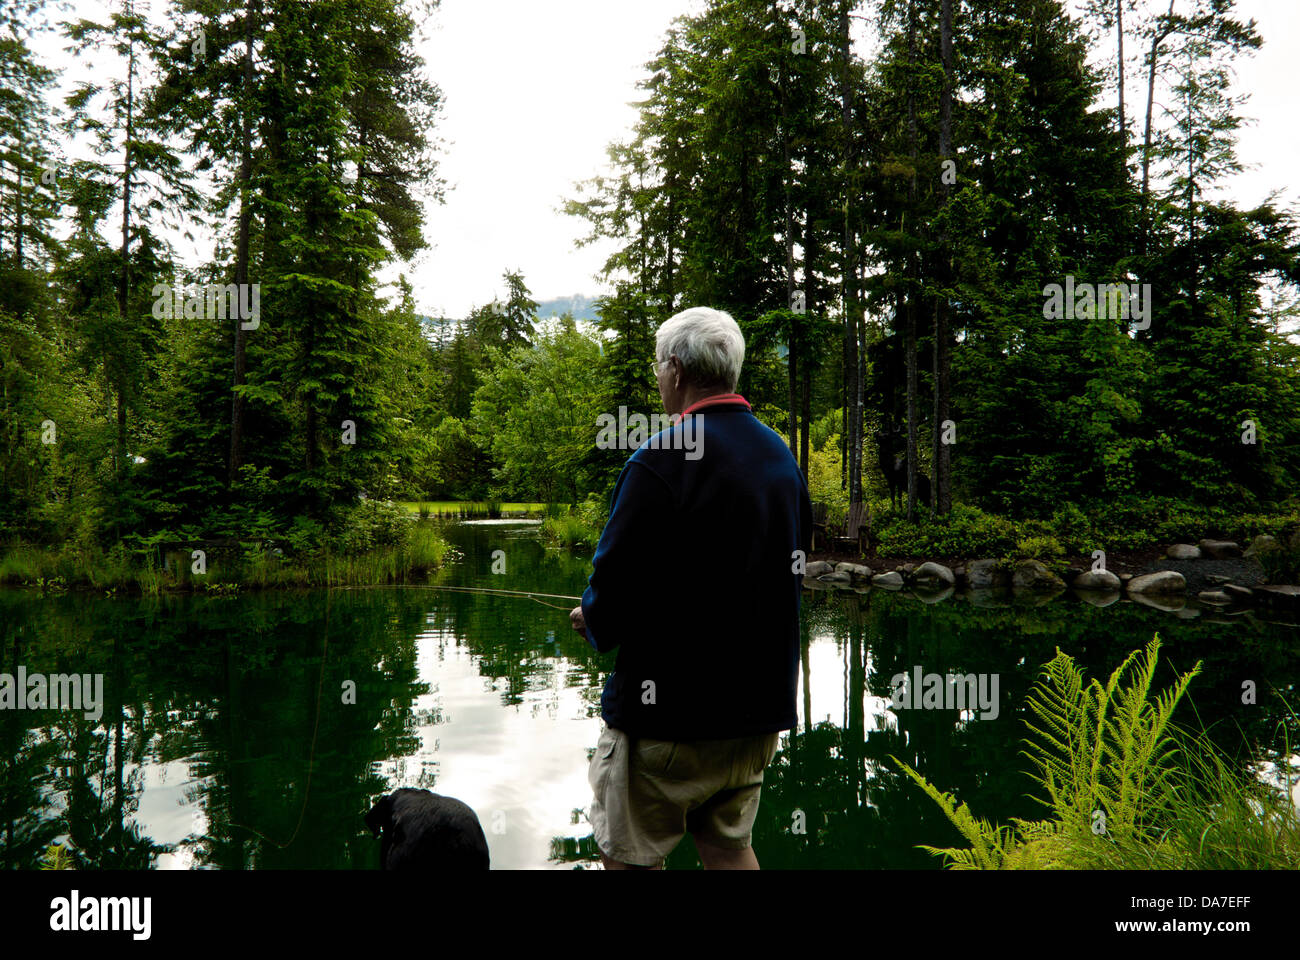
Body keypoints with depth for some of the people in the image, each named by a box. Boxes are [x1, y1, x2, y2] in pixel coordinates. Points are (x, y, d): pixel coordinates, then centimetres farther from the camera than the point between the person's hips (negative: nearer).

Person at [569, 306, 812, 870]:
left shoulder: (661, 462, -19)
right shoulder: (782, 457, 6)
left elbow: (613, 587, -19)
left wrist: (596, 626, 3)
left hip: (668, 714, -7)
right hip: (758, 707, 8)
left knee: (629, 856, 10)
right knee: (730, 847, 20)